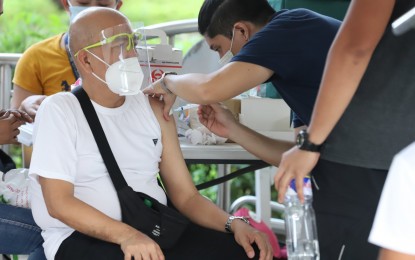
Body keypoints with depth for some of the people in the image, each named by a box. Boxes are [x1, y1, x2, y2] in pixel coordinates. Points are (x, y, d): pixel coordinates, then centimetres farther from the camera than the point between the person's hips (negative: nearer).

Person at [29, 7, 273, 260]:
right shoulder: (60, 110, -2)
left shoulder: (154, 110, 14)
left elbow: (186, 196, 13)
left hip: (155, 231, 6)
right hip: (84, 237, -6)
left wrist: (233, 224, -7)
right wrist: (126, 235, -25)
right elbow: (58, 203, -11)